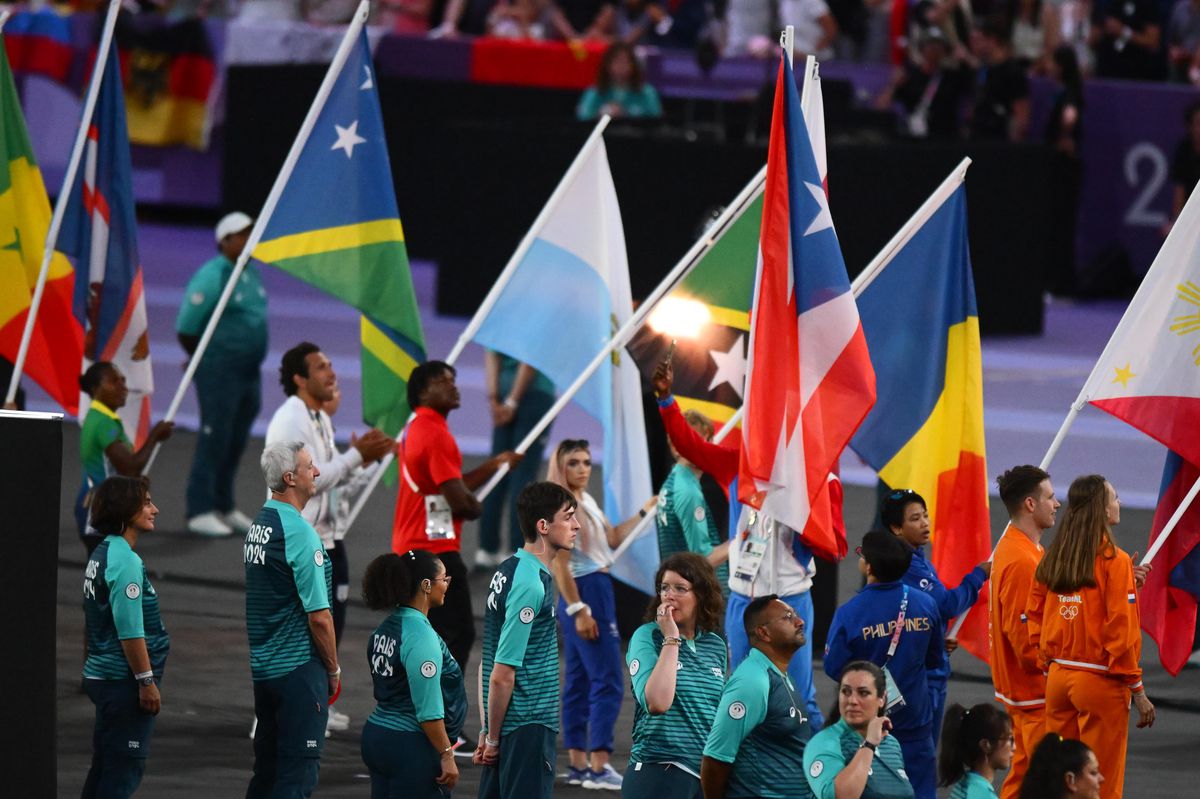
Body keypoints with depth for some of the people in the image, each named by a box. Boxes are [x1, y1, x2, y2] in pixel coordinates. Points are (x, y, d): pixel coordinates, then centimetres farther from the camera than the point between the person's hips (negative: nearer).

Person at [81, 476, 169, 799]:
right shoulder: (124, 560, -18)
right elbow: (130, 630, -22)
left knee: (105, 766, 14)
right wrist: (147, 681, -18)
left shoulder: (101, 554, 12)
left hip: (101, 675, 9)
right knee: (125, 770, -5)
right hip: (123, 681, -9)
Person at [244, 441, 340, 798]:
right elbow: (319, 617, -17)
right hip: (298, 668, -8)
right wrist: (334, 669, -3)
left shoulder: (256, 525, 9)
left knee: (266, 768, 14)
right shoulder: (299, 533, -17)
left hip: (261, 667, 8)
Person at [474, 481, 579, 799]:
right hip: (528, 727, -9)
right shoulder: (531, 585, -17)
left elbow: (488, 663, 15)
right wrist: (492, 737, -8)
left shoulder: (508, 570, 11)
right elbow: (502, 675, -18)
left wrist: (488, 732, 17)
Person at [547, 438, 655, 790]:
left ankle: (578, 764, 16)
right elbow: (559, 565, -19)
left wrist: (644, 511, 21)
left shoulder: (586, 502, 13)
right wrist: (579, 610, -23)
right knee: (607, 682, -12)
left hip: (598, 590, 10)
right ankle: (598, 767, -14)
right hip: (584, 593, -10)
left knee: (579, 681, 12)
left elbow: (612, 538, 27)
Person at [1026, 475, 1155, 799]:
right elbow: (1121, 631, -14)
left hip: (1058, 677, 6)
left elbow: (1035, 623, 7)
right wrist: (1138, 690, -7)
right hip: (1101, 684, -6)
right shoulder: (1114, 561, -12)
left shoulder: (1051, 560, 4)